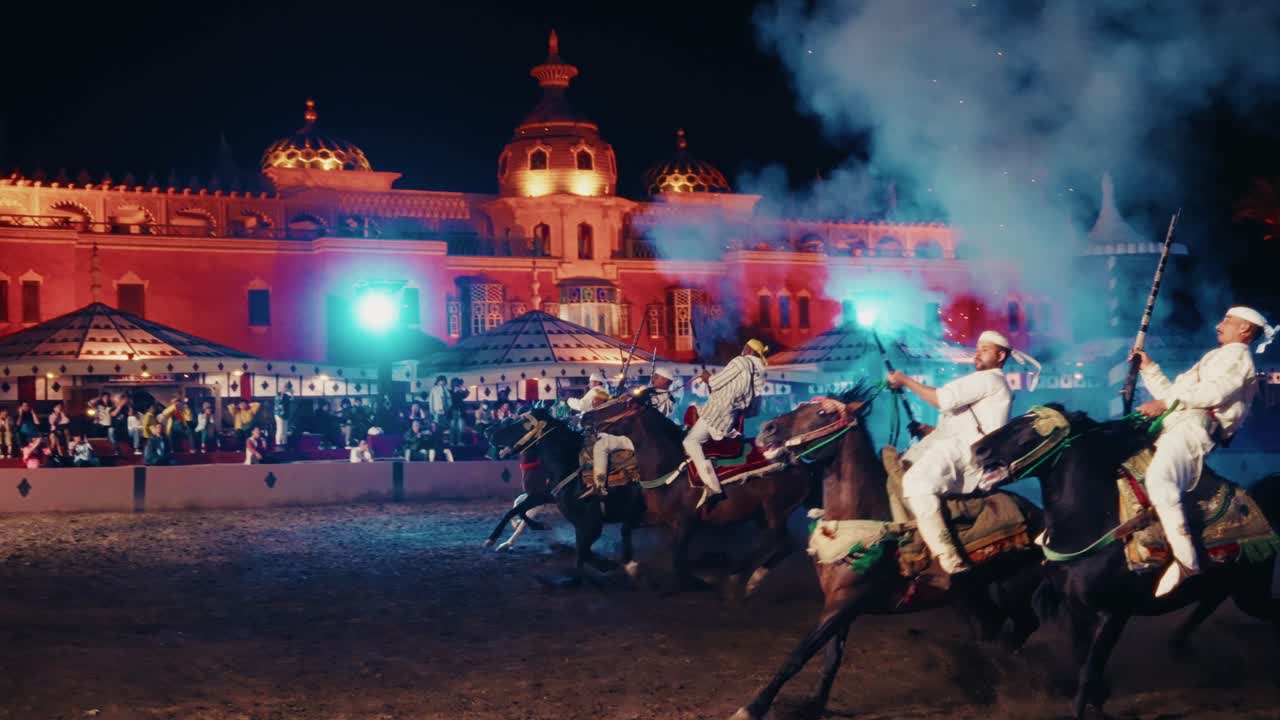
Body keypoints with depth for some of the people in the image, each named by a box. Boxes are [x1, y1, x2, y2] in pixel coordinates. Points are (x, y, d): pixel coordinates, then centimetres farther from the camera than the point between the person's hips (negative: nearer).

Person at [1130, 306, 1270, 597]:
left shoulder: (1236, 355, 7)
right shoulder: (1217, 357, 37)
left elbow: (1215, 392, -13)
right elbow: (1172, 394, 36)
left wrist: (1167, 403, -16)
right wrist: (1149, 368, 30)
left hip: (1194, 426, -11)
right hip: (1174, 426, 11)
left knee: (1158, 479, -35)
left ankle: (1186, 561, -39)